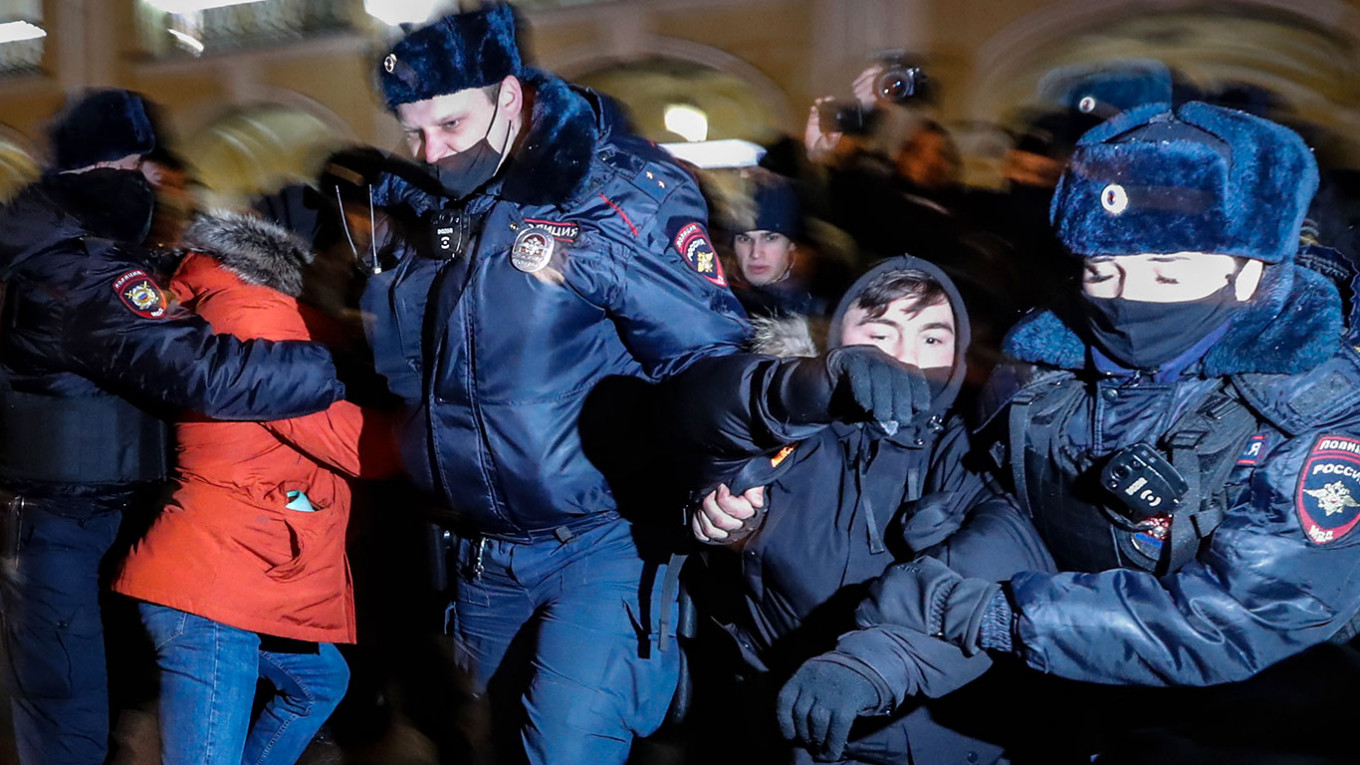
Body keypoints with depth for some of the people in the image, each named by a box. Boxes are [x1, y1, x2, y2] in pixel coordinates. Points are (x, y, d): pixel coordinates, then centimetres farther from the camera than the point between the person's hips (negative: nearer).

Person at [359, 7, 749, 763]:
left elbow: (705, 353, -16)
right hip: (481, 556, 7)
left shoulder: (615, 190, -16)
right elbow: (402, 368, 20)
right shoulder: (423, 206, 4)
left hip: (600, 540, -7)